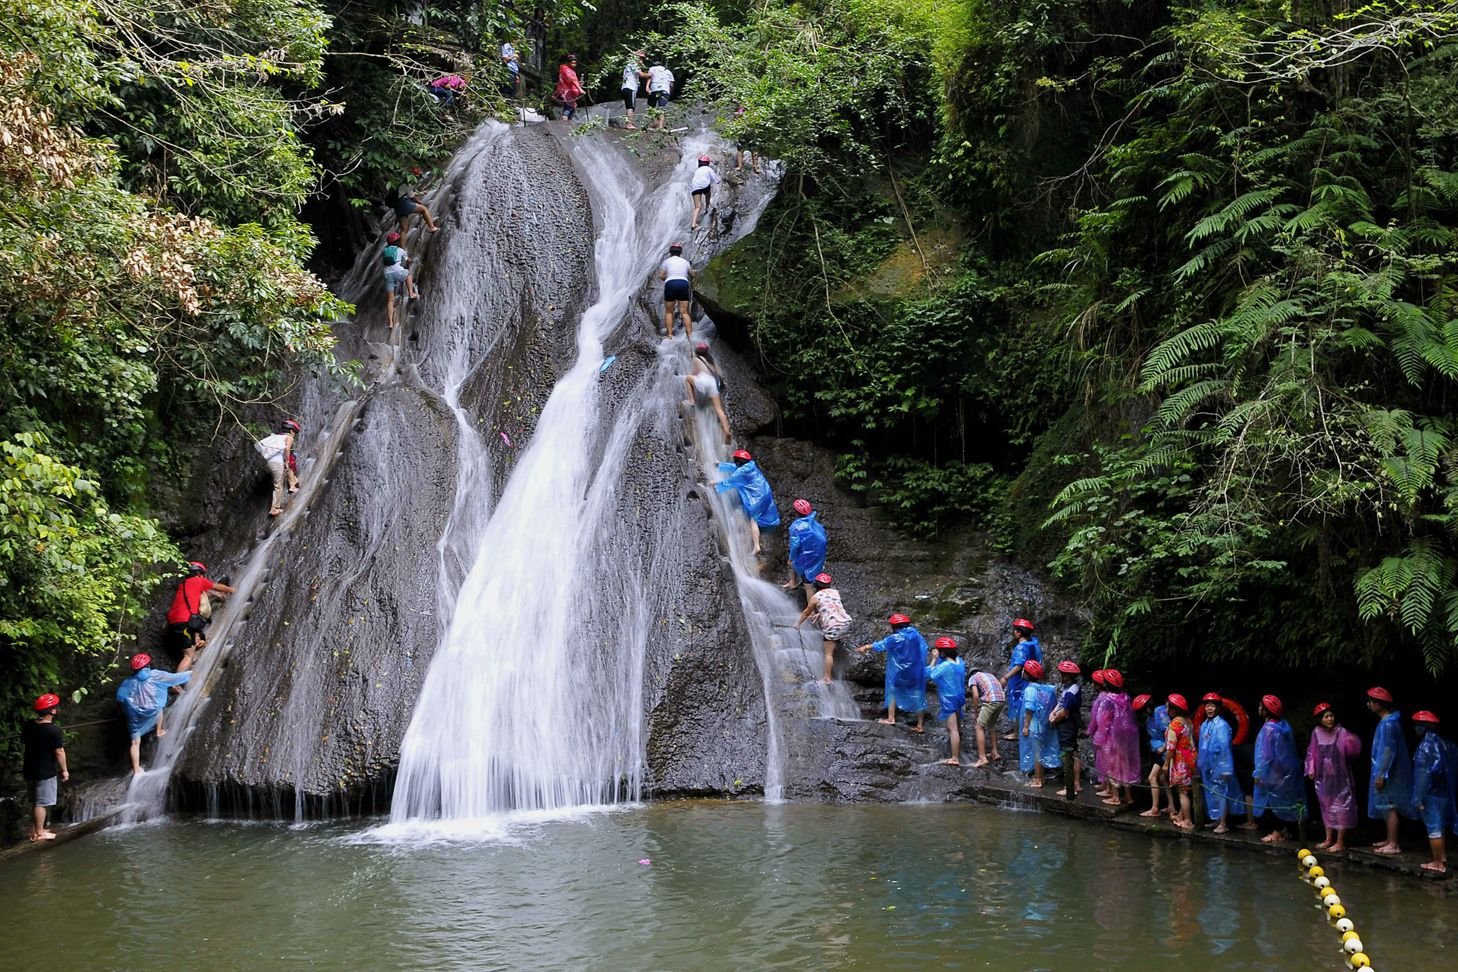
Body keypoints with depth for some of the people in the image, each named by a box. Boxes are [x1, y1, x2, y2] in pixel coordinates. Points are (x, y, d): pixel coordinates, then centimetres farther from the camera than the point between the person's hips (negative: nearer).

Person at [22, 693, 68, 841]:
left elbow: (23, 745, 13)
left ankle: (35, 829, 27)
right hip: (45, 772, -7)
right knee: (42, 803, 2)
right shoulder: (53, 730, -19)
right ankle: (39, 833, 8)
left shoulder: (27, 726, 0)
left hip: (29, 769, 7)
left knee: (34, 801, 19)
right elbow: (59, 752, -15)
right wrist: (64, 770, -6)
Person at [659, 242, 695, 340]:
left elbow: (661, 276, 2)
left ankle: (670, 335, 1)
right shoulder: (685, 262, 16)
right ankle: (690, 335, -10)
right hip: (684, 284, 2)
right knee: (684, 312, 1)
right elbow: (692, 275, 24)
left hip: (670, 285, -2)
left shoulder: (666, 262, 9)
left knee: (669, 312, 7)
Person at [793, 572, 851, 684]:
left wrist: (798, 624, 30)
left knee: (829, 653, -1)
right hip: (846, 621, 5)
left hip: (832, 626, -5)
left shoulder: (815, 597, 2)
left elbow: (806, 613, 15)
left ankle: (827, 678, -3)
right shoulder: (835, 592, 14)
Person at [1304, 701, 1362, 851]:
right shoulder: (1316, 733, 2)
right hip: (1323, 777, 4)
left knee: (1341, 807, 0)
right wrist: (1311, 770, 4)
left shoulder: (1341, 733, -11)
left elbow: (1353, 751, -17)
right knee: (1327, 806, 13)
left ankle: (1340, 842, 7)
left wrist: (1352, 743, -38)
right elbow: (1312, 752, 11)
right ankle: (1329, 839, 25)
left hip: (1340, 777, -4)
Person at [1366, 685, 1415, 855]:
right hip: (1386, 772, 10)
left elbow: (1388, 751, -22)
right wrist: (1380, 773, 22)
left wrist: (1381, 775, -20)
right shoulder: (1386, 721, 10)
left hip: (1388, 773, -10)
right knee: (1386, 807, 16)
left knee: (1389, 807, -5)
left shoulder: (1388, 724, -20)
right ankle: (1390, 840, 25)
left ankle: (1393, 845, 0)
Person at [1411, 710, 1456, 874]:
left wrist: (1417, 797, -21)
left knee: (1433, 828, -1)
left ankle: (1438, 863, 4)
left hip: (1431, 793, -9)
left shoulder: (1427, 744, -18)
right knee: (1440, 826, 21)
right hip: (1444, 792, 9)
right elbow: (1453, 768, 12)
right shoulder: (1444, 742, 7)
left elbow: (1424, 773, -22)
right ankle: (1443, 858, 32)